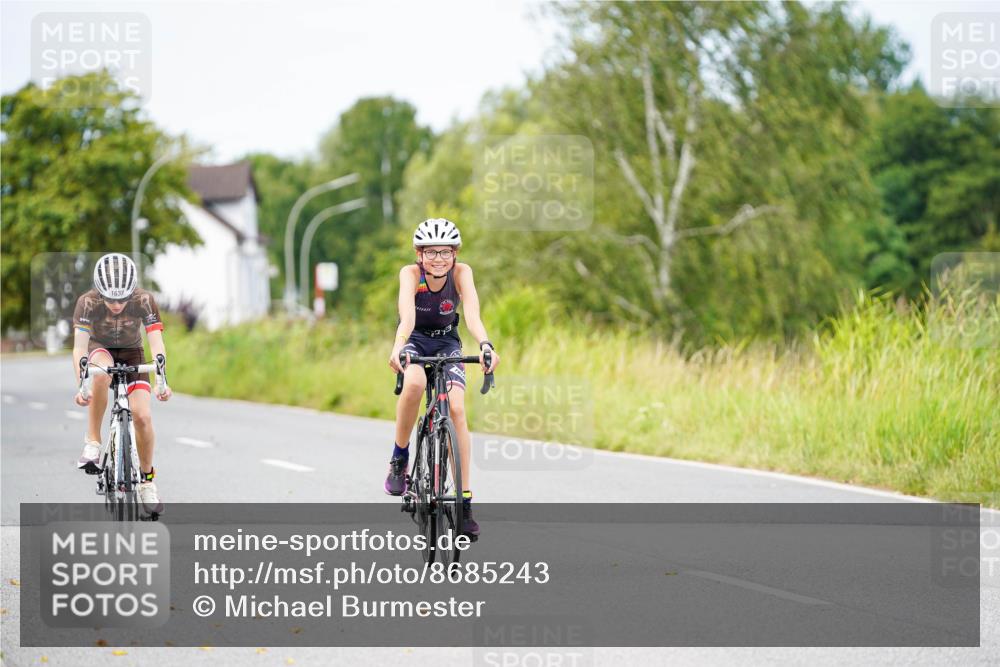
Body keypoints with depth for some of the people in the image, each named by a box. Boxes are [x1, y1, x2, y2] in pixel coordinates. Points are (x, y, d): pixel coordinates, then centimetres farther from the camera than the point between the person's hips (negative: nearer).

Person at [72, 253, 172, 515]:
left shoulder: (144, 301, -28)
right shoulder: (88, 302, -30)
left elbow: (157, 344, -33)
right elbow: (79, 347, -37)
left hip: (132, 353, 1)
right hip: (101, 349, -1)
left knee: (142, 416, -16)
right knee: (101, 373, -39)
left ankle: (147, 479, 5)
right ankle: (93, 442, -26)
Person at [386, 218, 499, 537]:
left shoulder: (461, 273, -22)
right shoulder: (410, 274, -26)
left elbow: (472, 313, -37)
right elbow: (407, 314, -42)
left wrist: (485, 345, -56)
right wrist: (398, 347, -61)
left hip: (447, 343, 1)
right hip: (415, 340, -1)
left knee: (456, 409, -19)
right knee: (414, 383, -35)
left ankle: (465, 499, -14)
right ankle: (399, 458, -13)